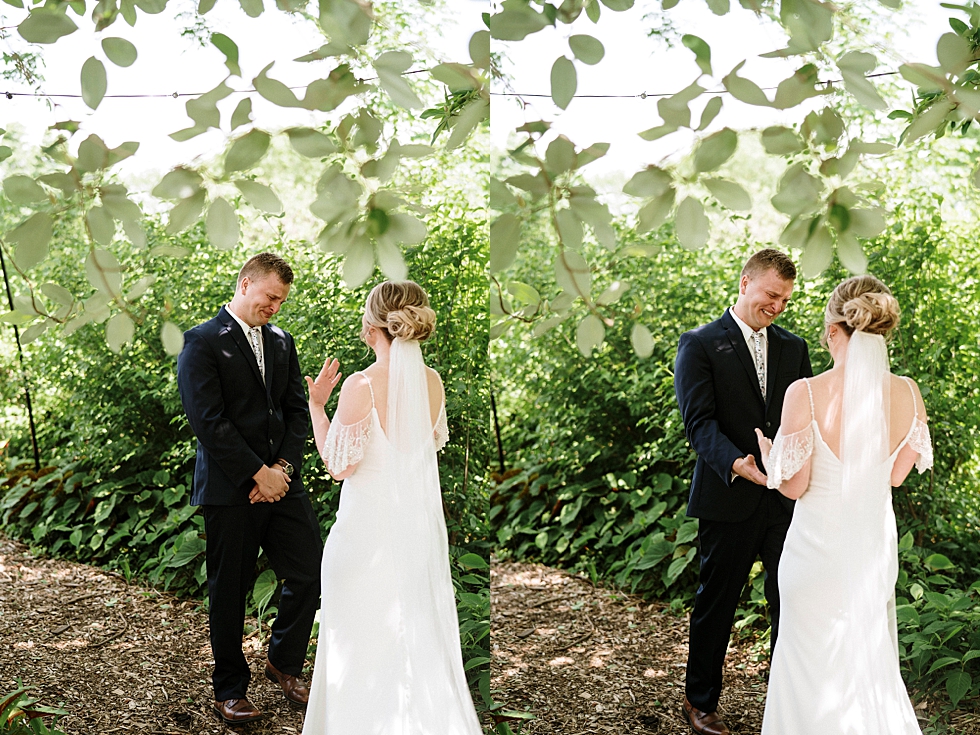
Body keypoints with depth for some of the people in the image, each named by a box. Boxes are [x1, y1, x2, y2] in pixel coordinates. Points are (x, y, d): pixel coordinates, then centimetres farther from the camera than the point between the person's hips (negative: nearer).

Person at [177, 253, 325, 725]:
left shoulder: (281, 342, 14)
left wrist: (284, 466, -5)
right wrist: (259, 473, -14)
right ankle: (230, 689, 22)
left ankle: (283, 662, 27)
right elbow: (209, 421, -14)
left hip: (282, 481, 6)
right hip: (230, 490, -5)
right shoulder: (202, 342, -7)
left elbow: (297, 410, 11)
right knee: (229, 592, 5)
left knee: (310, 574, 3)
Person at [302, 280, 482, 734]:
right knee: (419, 633, 19)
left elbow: (339, 466, -16)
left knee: (364, 639, 9)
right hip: (419, 524, 6)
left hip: (369, 526, -6)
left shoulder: (361, 386, -20)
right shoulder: (431, 381, -2)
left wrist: (316, 405, -7)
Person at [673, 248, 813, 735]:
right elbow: (699, 420, -12)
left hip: (787, 497, 4)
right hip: (729, 496, -4)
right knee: (716, 603, 8)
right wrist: (737, 463, -28)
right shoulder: (700, 344, -3)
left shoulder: (793, 348, 14)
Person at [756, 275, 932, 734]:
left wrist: (766, 451, 4)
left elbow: (793, 486, -15)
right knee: (871, 654, 24)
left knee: (815, 659, 14)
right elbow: (897, 475, 3)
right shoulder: (907, 394, -9)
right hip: (876, 541, 4)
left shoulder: (805, 394, -22)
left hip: (820, 541, -4)